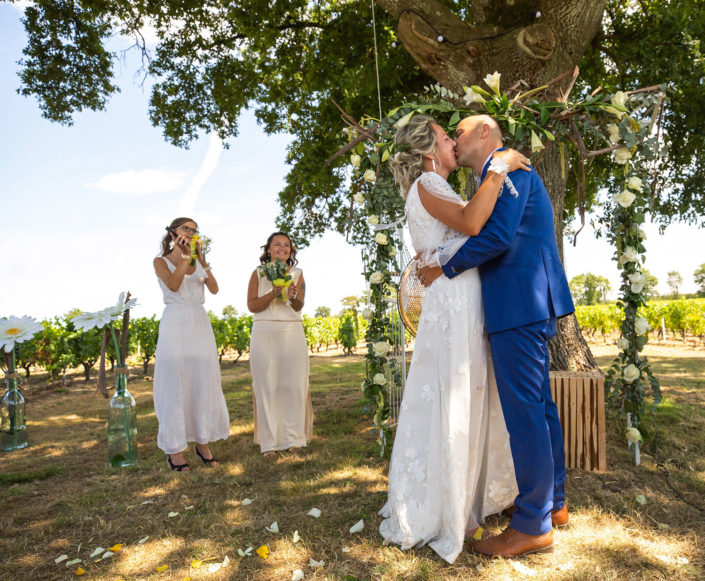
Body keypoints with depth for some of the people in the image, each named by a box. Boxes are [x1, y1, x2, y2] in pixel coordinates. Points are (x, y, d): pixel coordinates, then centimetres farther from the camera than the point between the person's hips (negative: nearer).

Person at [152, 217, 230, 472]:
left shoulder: (197, 261, 15)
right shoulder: (161, 261, 4)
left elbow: (214, 288, 1)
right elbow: (173, 285, -15)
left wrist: (201, 258, -2)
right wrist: (185, 256, -11)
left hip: (200, 324, 4)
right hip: (175, 324, -4)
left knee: (203, 382, 4)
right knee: (174, 384, -3)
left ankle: (202, 443, 16)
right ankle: (174, 449, 5)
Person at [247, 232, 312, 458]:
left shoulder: (297, 274, 10)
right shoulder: (258, 274, 7)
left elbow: (299, 306, -2)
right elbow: (252, 305, -2)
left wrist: (293, 296, -24)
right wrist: (272, 294, -18)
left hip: (292, 333, 1)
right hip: (264, 333, -1)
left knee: (294, 384, 1)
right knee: (267, 386, -1)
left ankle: (294, 438, 12)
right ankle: (269, 441, 7)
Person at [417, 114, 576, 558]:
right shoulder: (508, 175, 24)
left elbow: (498, 235, -20)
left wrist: (445, 268, -9)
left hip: (519, 305, -11)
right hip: (531, 305, 11)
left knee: (523, 410, -6)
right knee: (540, 405, 16)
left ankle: (533, 525, 6)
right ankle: (554, 502, 29)